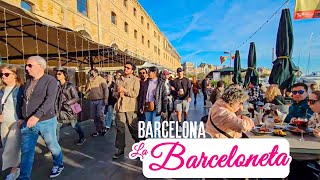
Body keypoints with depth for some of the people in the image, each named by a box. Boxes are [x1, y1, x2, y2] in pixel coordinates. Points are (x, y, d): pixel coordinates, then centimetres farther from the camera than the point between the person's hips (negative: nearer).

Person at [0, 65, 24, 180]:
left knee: (12, 148, -3)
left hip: (16, 122, -7)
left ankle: (14, 171, 13)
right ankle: (16, 166, 32)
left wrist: (23, 119, -19)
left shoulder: (21, 89, -12)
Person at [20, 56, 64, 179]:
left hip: (46, 122, -5)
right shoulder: (28, 82, 9)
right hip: (27, 123, 5)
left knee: (52, 146, 13)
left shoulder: (50, 80, -12)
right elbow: (24, 101, 17)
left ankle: (59, 165, 37)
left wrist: (37, 115, -33)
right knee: (26, 152, 9)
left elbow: (50, 100, -23)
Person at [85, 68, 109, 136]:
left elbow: (106, 89, -7)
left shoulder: (101, 80, -2)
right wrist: (89, 82, -4)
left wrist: (105, 99, -14)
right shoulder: (89, 82, 14)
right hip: (92, 101, 6)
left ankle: (103, 128, 9)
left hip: (100, 100, -6)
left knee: (100, 115, -12)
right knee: (94, 116, 8)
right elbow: (86, 91, 5)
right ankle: (98, 130, 21)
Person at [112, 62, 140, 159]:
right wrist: (118, 94, -5)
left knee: (133, 127, 7)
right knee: (120, 128, 7)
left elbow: (135, 93, -11)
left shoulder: (135, 80, -1)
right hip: (120, 106, 4)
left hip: (130, 107, -4)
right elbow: (114, 93, 17)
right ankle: (120, 148, 20)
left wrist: (124, 90, -12)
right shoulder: (118, 80, 15)